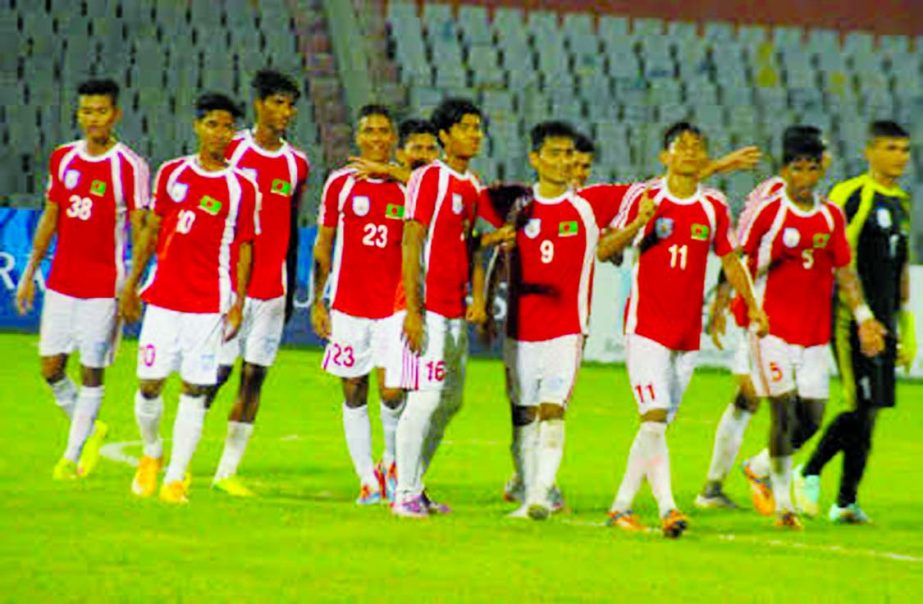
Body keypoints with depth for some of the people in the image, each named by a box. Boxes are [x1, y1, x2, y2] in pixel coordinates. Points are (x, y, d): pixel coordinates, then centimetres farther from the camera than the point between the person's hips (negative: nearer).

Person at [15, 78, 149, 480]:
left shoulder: (129, 166, -9)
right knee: (50, 367, 5)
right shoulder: (63, 159, 6)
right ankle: (89, 428, 28)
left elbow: (140, 229, -8)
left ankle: (72, 455, 10)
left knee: (92, 370, 1)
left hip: (104, 286, -5)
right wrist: (30, 271, 14)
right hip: (61, 281, 5)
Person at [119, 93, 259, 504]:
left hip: (210, 303, -2)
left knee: (194, 389, -3)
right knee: (149, 383, 1)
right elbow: (152, 228, 14)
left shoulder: (242, 187, 0)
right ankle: (151, 454, 27)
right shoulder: (172, 173, 7)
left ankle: (175, 478, 2)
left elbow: (244, 248, 2)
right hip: (163, 296, 2)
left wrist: (238, 304, -4)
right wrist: (131, 285, 13)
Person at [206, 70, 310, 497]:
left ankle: (228, 470, 6)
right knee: (216, 372, -4)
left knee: (255, 376, 1)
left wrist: (291, 289, 13)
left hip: (272, 287, 3)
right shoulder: (232, 151, -2)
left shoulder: (297, 164, 9)